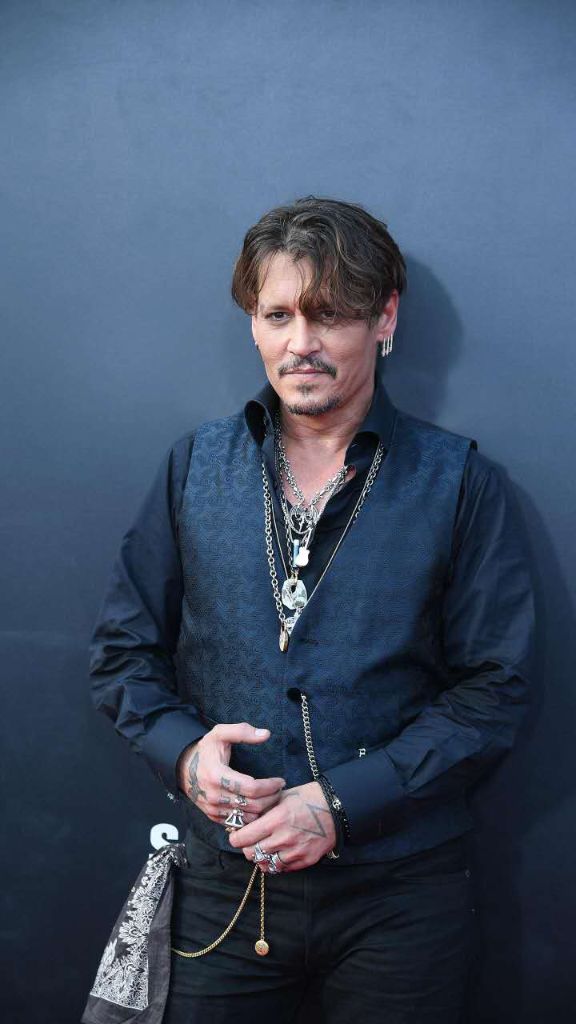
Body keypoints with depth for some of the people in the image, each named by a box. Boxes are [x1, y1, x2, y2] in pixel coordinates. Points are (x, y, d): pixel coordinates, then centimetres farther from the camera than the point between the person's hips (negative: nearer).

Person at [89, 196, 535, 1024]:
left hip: (401, 893, -1)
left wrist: (343, 802, -16)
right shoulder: (194, 466, 4)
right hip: (225, 884, 2)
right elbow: (124, 649, 8)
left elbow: (495, 691, -7)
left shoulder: (461, 483, -4)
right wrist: (183, 750, -11)